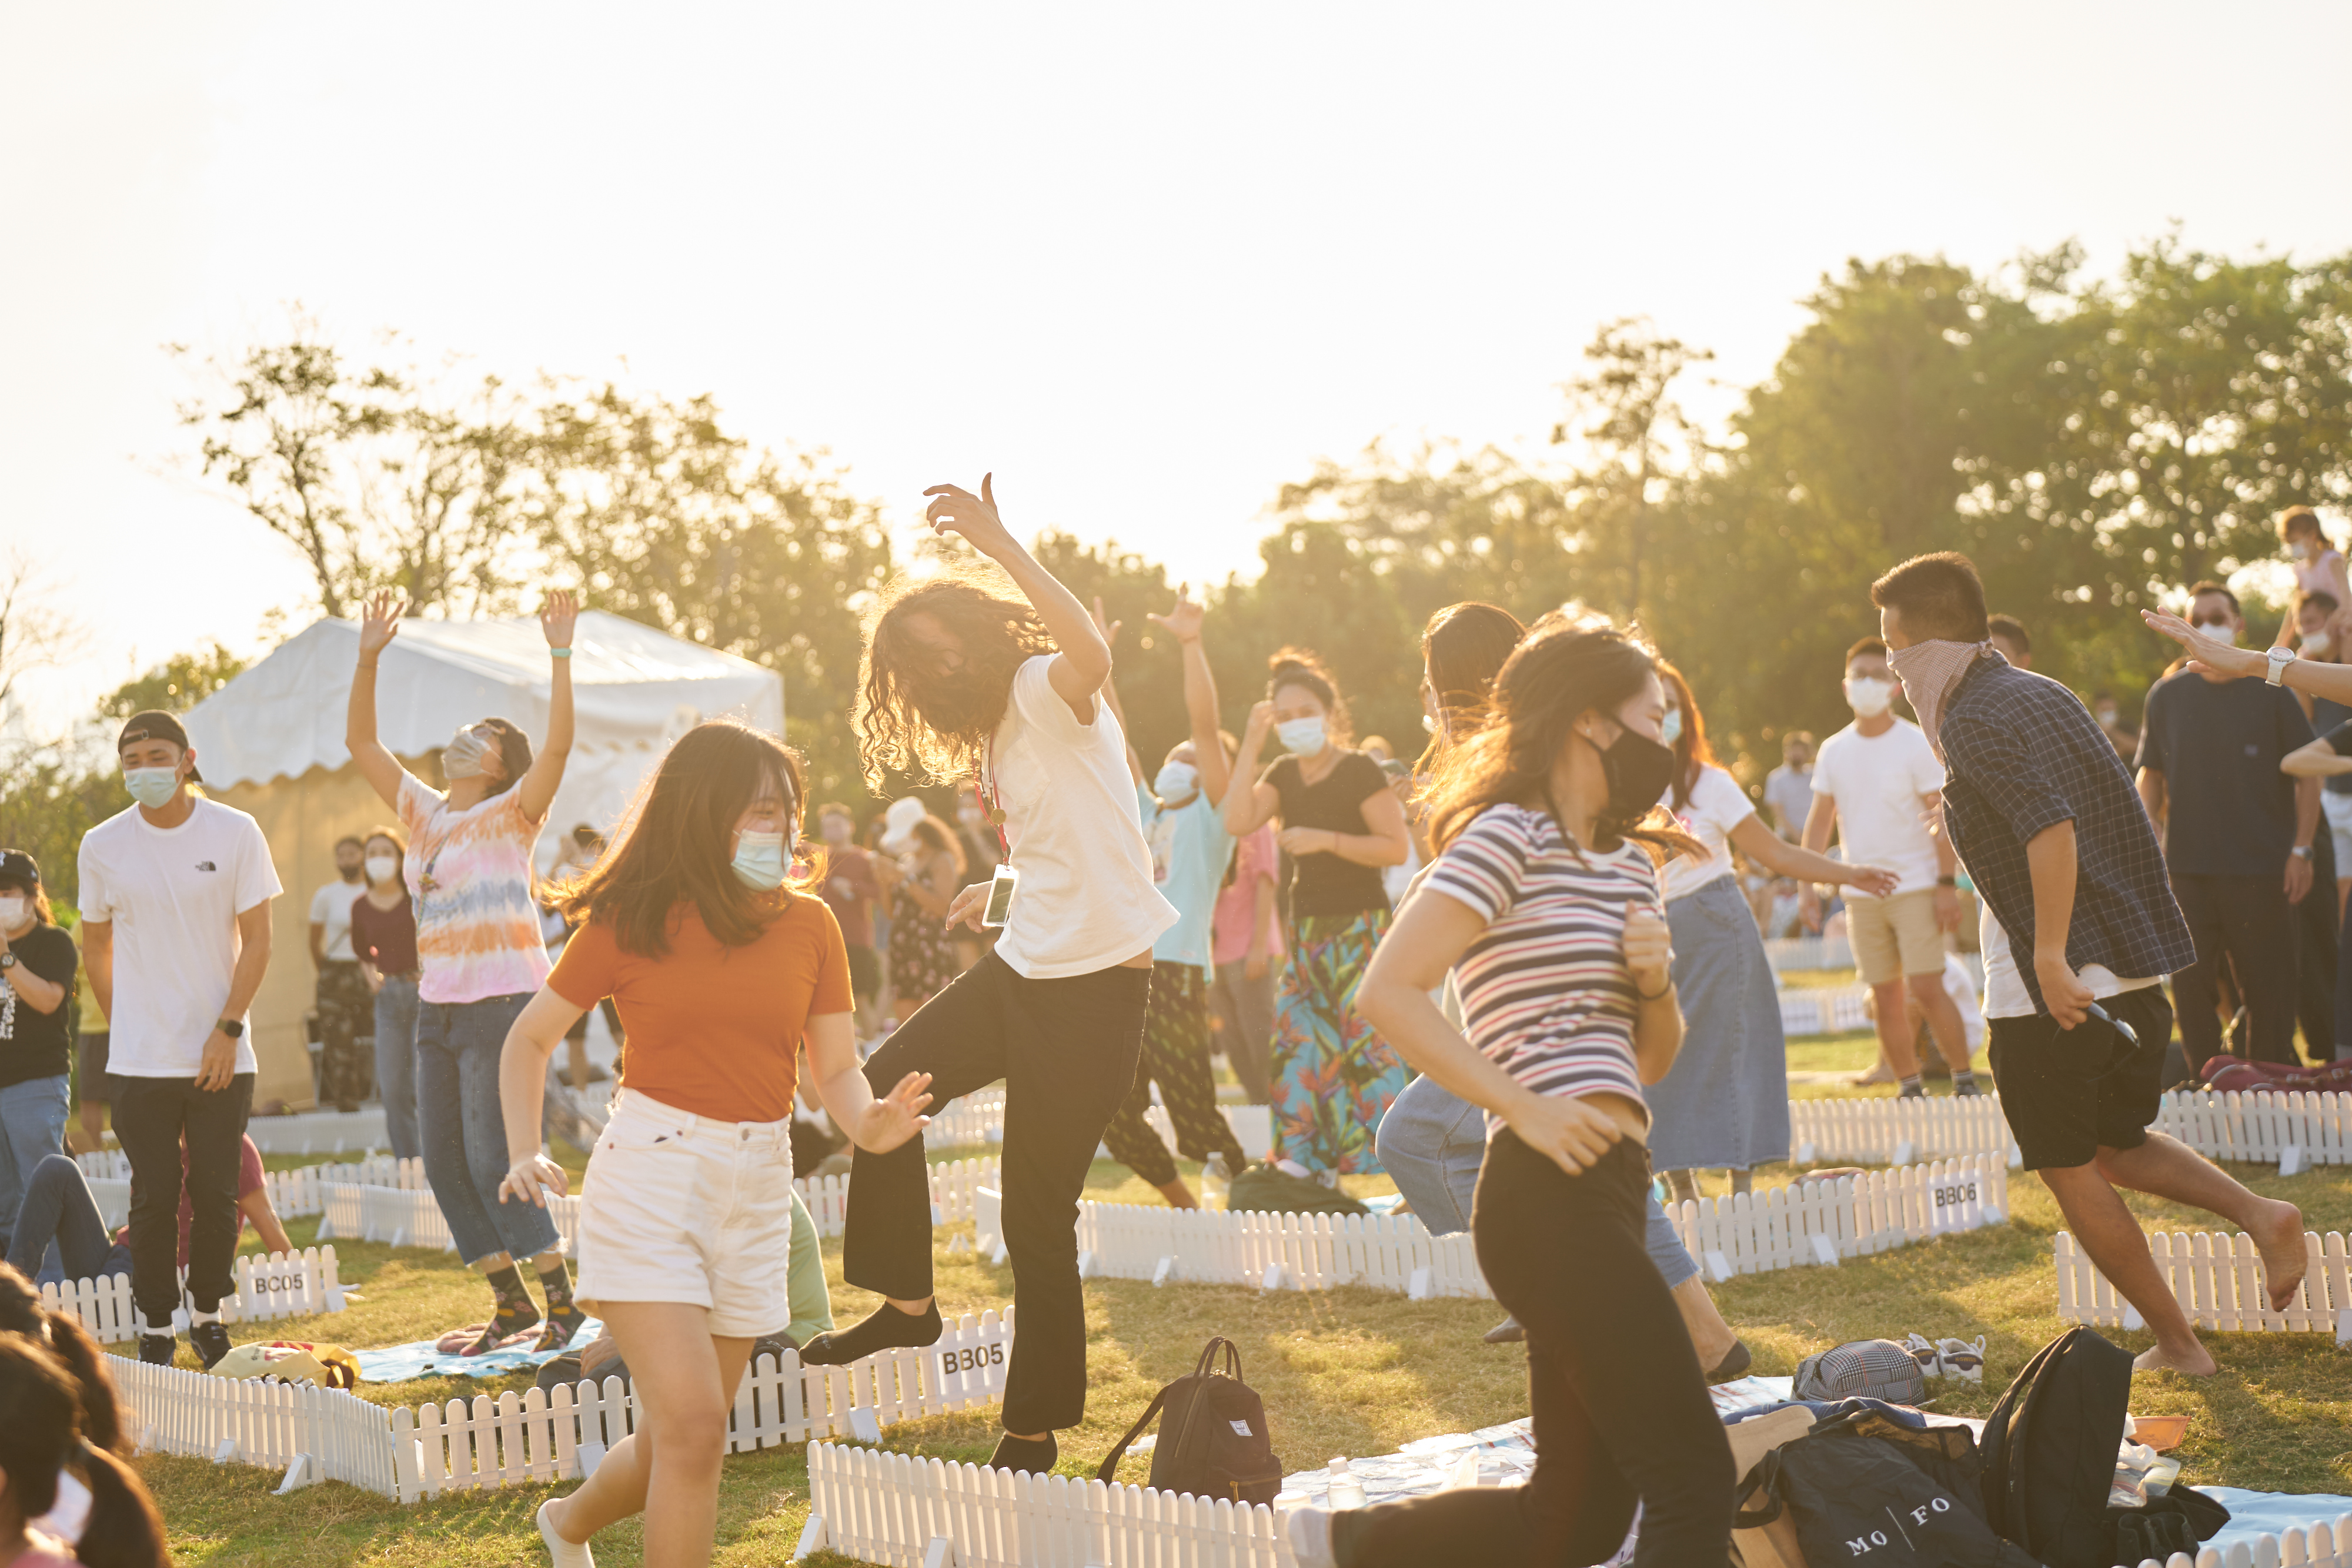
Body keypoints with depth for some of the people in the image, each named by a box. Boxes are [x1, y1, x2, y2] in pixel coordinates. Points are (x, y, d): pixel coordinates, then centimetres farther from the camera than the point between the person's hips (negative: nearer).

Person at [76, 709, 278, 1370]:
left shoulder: (235, 833, -3)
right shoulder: (102, 846, 0)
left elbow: (256, 940, -1)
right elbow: (97, 947, 11)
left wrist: (227, 1029, -8)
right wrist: (125, 1025, 9)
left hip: (222, 1057, 0)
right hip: (141, 1062, 0)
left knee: (216, 1196, 3)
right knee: (154, 1198, 1)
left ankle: (206, 1314, 22)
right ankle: (155, 1329, 13)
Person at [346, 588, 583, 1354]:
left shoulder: (511, 815, -3)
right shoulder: (423, 811, 14)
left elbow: (558, 745, -18)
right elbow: (361, 742, 15)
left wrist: (560, 656, -22)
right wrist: (369, 659, 6)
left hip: (504, 1000, -7)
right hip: (438, 1004, 7)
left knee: (493, 1159, -10)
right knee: (444, 1162, 6)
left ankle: (564, 1297, 1)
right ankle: (510, 1300, 16)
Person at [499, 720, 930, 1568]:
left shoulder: (808, 924, 6)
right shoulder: (630, 923, -2)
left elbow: (837, 1068, 7)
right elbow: (529, 1038, 8)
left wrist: (870, 1123, -16)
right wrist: (524, 1156, -5)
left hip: (757, 1187, 4)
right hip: (648, 1178, -4)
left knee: (677, 1442, 12)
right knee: (693, 1426, -16)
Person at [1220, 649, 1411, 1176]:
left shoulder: (1360, 770, -8)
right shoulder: (1284, 774, 10)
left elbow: (1396, 849, -13)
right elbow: (1238, 822, -6)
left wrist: (1326, 840, -21)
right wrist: (1252, 745, -7)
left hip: (1360, 928, -6)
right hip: (1307, 929, 6)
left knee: (1364, 1042, -11)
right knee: (1298, 1038, 2)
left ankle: (1379, 1159, -7)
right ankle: (1305, 1160, 8)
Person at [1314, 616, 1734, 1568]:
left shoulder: (1628, 860, 21)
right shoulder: (1509, 833, -6)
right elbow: (1388, 995, -16)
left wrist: (1654, 980, 4)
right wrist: (1528, 1109, -20)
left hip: (1608, 1194, 10)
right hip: (1553, 1194, -10)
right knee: (1693, 1481, -12)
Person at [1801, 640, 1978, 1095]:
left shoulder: (1916, 745, -5)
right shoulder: (1834, 751, 7)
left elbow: (1943, 818, -7)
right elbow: (1820, 820, 12)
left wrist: (1947, 883, -14)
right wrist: (1808, 883, 4)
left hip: (1916, 887, -4)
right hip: (1861, 894, 4)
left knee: (1925, 988, -11)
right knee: (1885, 997, 5)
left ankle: (1964, 1079, 1)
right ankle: (1909, 1088, 15)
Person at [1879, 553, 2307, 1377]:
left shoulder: (1973, 721, -14)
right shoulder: (2042, 693, 13)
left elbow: (2051, 827, -28)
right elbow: (2120, 811, 20)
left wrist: (2050, 956, -26)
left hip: (2049, 989, -9)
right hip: (2138, 963, 9)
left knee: (2071, 1172, 6)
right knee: (2118, 1145, 23)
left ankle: (2176, 1343, 11)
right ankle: (2258, 1212, 3)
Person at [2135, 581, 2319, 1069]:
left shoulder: (2271, 691, 1)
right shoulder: (2167, 696, 8)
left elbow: (2307, 773, 3)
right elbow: (2150, 777, 12)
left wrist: (2301, 848, -4)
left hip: (2261, 870, -2)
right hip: (2187, 869, 2)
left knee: (2268, 989, 1)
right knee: (2190, 987, 3)